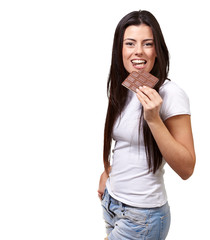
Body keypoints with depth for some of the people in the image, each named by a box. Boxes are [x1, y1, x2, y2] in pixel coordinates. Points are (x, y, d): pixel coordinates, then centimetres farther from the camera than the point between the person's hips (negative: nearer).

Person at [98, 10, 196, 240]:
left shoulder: (170, 94, -19)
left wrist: (153, 118, -30)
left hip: (142, 214, -7)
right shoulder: (121, 90, 3)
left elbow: (186, 169, -22)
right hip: (111, 201, 7)